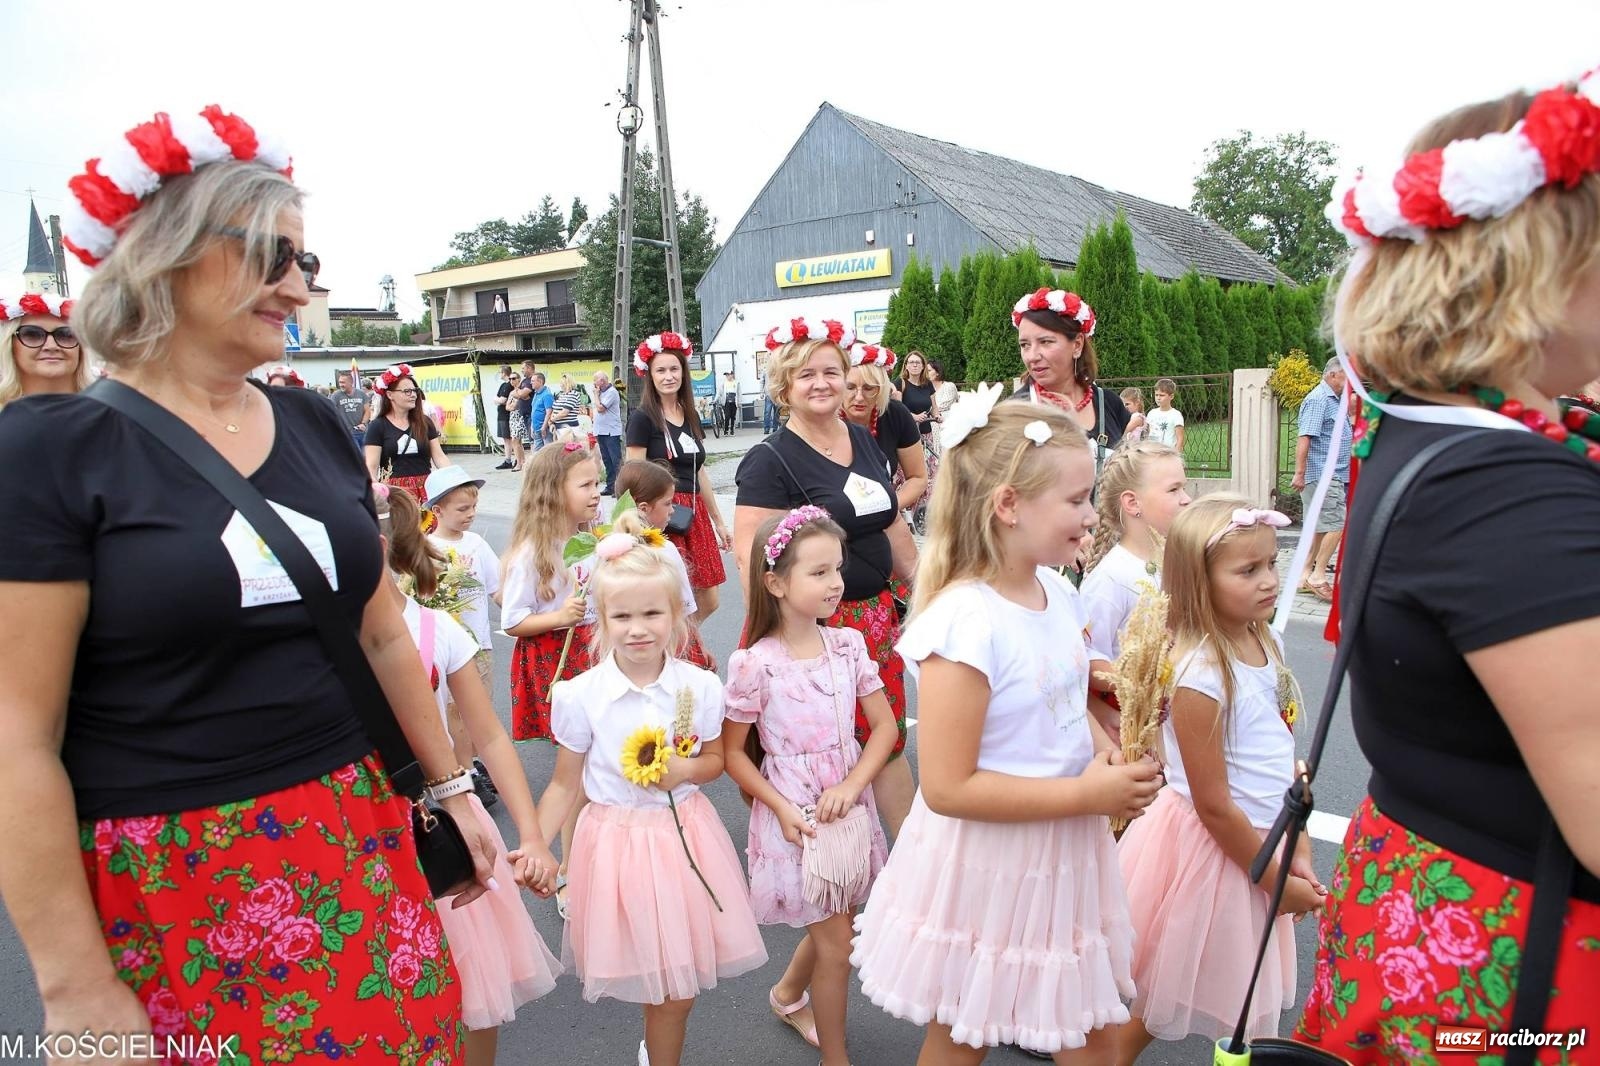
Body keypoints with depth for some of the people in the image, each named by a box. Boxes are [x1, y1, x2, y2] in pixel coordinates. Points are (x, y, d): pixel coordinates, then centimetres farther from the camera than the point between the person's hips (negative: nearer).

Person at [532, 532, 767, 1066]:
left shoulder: (698, 686, -7)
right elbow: (566, 783, -2)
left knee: (681, 983, 12)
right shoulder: (582, 694, -11)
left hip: (686, 835, 2)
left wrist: (686, 770, -14)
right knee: (670, 993, 6)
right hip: (618, 839, -2)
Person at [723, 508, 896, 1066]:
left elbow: (884, 724, 0)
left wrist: (851, 786, -13)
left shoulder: (848, 645, -4)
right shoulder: (753, 663, -17)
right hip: (794, 813, -5)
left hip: (848, 804, 5)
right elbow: (732, 752, -9)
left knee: (831, 926, 20)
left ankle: (788, 994, 51)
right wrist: (782, 809, -16)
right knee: (836, 941, 3)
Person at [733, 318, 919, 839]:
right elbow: (751, 554, -18)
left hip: (877, 615, 6)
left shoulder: (864, 442, 10)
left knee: (887, 740, 15)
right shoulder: (770, 460, -12)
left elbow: (892, 525, 18)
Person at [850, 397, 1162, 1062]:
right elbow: (948, 788, -27)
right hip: (984, 865, -7)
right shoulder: (966, 620, -28)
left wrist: (1112, 760, -4)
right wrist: (1088, 794, -23)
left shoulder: (1058, 591, -2)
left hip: (1063, 856, 7)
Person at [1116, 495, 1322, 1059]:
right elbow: (1213, 804, -21)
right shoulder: (1201, 676, -26)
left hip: (1259, 842, 7)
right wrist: (1275, 878, -11)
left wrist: (1299, 848, 4)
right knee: (1158, 1008, 12)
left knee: (1245, 1000, 24)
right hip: (1210, 847, -7)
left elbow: (1283, 758, 7)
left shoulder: (1264, 645, -1)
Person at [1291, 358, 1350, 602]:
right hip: (1322, 474, -10)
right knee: (1336, 524, -11)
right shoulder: (1318, 399, -12)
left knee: (1319, 527, 10)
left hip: (1332, 474, 10)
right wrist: (1299, 473, -25)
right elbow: (1304, 438, -20)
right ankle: (1318, 576, -8)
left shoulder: (1335, 400, 19)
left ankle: (1306, 575, 14)